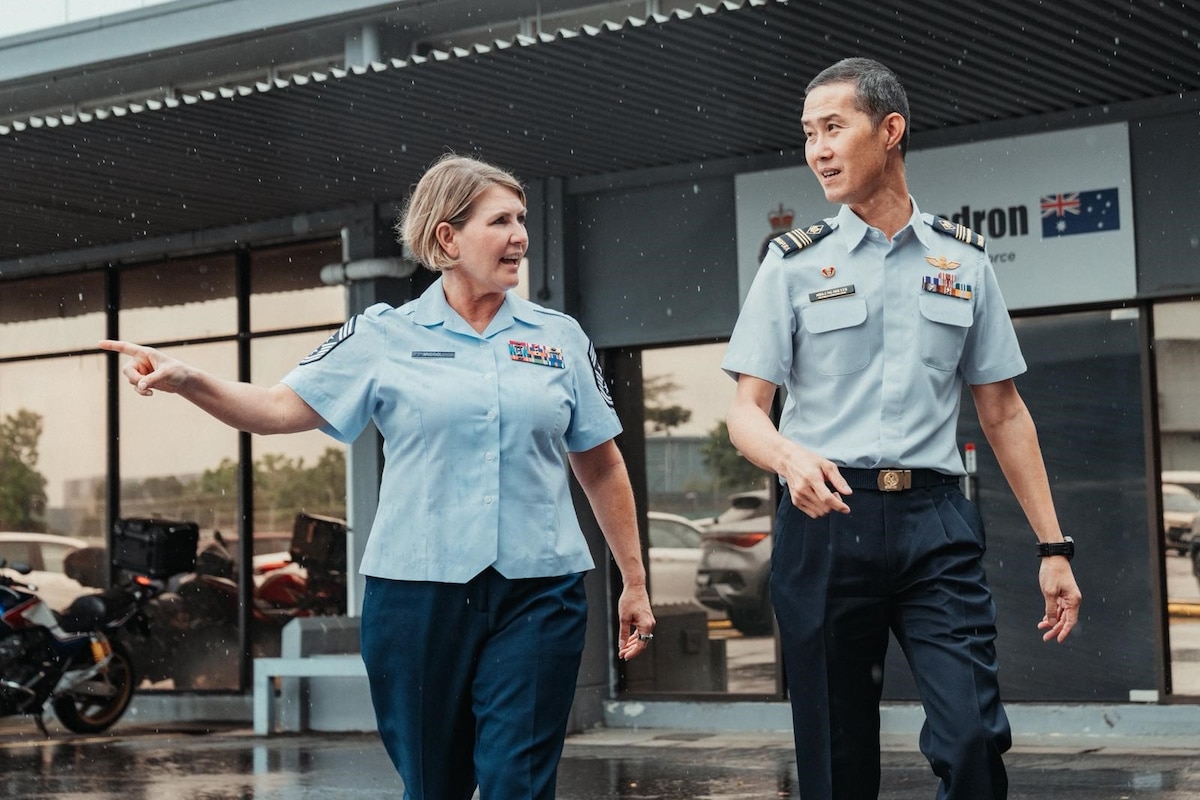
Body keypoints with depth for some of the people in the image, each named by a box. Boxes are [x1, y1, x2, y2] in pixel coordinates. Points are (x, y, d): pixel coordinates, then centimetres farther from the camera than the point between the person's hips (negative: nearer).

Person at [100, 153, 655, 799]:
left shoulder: (560, 338, 8)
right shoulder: (385, 336, 3)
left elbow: (601, 468, 13)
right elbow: (279, 408, -2)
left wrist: (634, 582, 14)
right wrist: (186, 380, -19)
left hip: (537, 590, 0)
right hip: (417, 590, 0)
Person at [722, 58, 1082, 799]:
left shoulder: (964, 260, 11)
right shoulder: (794, 263, 6)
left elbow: (1004, 412, 14)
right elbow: (746, 410, 2)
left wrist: (1053, 545, 9)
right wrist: (790, 456, -22)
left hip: (934, 520, 1)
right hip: (827, 518, 0)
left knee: (975, 737, -15)